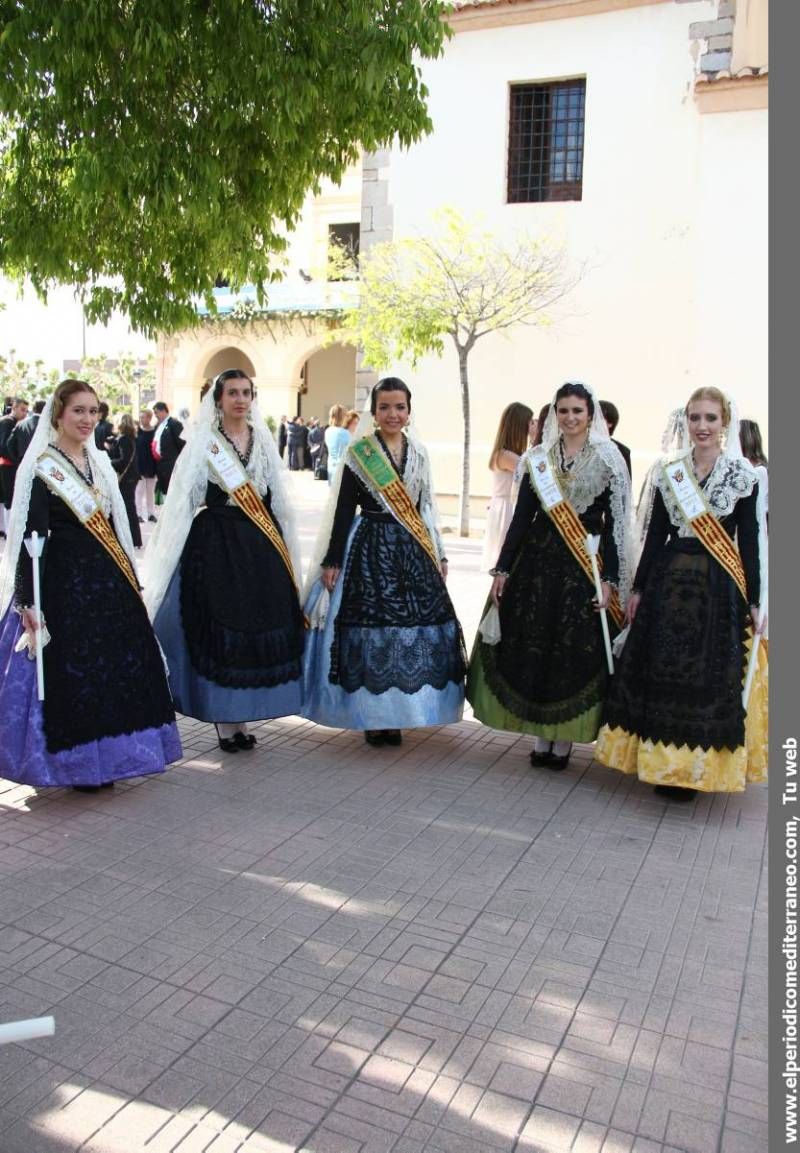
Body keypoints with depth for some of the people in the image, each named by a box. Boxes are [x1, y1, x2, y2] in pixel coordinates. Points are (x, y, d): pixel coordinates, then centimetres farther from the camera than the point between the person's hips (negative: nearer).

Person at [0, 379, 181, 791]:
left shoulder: (99, 462, 12)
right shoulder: (41, 467, -8)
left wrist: (131, 582, 17)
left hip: (109, 579, 7)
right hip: (65, 581, -7)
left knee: (119, 665, 10)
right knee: (73, 671, 0)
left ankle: (104, 754, 26)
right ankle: (77, 761, 16)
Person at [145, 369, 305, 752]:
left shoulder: (263, 440, 10)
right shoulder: (204, 442, -1)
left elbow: (277, 499, 14)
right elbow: (181, 500, -4)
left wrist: (284, 551, 12)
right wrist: (167, 557, -10)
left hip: (260, 544, 4)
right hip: (216, 542, -4)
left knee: (258, 627, 4)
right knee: (219, 628, -1)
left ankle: (241, 717, 17)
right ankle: (224, 720, 11)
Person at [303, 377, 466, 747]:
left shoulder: (418, 453, 11)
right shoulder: (358, 452, -2)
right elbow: (343, 509, -4)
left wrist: (438, 554, 14)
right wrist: (333, 561, -8)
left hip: (411, 550, 5)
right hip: (371, 548, -4)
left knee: (413, 626, 4)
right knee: (370, 625, -4)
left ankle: (393, 715, 17)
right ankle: (372, 716, 11)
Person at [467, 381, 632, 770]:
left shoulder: (608, 459, -1)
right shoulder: (538, 457, 8)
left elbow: (614, 524, -5)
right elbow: (522, 516, 7)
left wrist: (610, 580, -12)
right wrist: (502, 569, 2)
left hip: (585, 564, -3)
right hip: (539, 560, 3)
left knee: (575, 650, 1)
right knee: (533, 647, 4)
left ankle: (563, 740, 15)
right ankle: (541, 737, 19)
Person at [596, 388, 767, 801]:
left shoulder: (743, 474, 0)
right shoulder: (667, 470, 7)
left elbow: (749, 541, -1)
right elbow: (655, 534, 9)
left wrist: (754, 601, -4)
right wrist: (638, 589, 7)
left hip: (720, 585, -2)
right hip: (670, 581, 3)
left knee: (711, 677, 2)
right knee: (661, 672, 6)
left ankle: (695, 767, 16)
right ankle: (663, 762, 21)